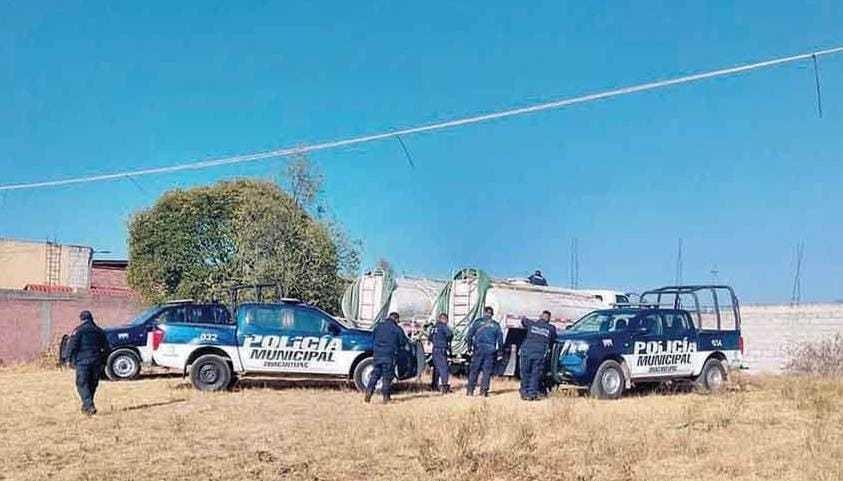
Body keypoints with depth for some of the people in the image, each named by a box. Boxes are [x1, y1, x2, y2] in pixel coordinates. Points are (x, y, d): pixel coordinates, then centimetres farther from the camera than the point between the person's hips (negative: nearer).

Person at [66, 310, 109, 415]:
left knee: (82, 384, -4)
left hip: (83, 361, -5)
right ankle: (86, 406, 26)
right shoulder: (99, 331, 13)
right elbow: (106, 348, 16)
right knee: (92, 385, 15)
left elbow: (72, 345, -10)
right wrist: (103, 361, 21)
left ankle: (90, 406, -19)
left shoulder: (79, 330, -4)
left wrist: (69, 359, -1)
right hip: (96, 362, 5)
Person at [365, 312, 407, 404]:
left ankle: (369, 390, -9)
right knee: (387, 376, 4)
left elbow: (373, 337, 18)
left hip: (378, 354, 3)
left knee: (375, 373, 9)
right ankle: (386, 396, 5)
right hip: (389, 355, -3)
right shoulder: (397, 329, -3)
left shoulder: (379, 326, 8)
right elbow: (403, 341, 2)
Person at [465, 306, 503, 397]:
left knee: (474, 370, 5)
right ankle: (484, 390, -1)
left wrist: (469, 345, 7)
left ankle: (470, 390, 3)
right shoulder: (496, 325, 11)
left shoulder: (478, 322, 6)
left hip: (478, 349, -1)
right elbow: (500, 339, 10)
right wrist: (500, 351, 16)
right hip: (491, 351, 1)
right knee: (487, 371, 5)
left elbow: (469, 334, 0)